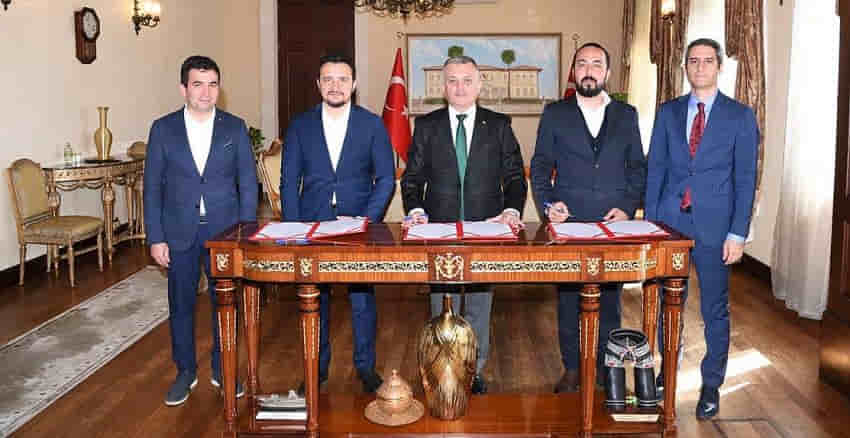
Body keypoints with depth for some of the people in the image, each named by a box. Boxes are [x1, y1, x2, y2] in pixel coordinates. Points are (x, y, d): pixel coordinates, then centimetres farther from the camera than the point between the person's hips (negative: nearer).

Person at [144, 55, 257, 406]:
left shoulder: (235, 127, 0)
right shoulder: (163, 129, 0)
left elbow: (247, 183, 2)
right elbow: (153, 187, 1)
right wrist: (156, 238, -3)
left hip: (225, 231, 0)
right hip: (180, 233, 0)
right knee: (181, 305, 10)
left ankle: (223, 370, 26)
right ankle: (185, 373, 28)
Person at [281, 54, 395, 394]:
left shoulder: (372, 125, 2)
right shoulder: (300, 126, 5)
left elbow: (385, 178, 1)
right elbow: (289, 181, 6)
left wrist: (367, 219, -11)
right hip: (312, 225, 1)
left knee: (363, 299, 5)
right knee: (314, 299, 8)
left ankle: (365, 366, 22)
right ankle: (317, 367, 24)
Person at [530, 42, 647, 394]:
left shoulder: (626, 115, 10)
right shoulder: (555, 113, 7)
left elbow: (637, 167, 10)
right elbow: (540, 165, 5)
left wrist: (628, 207, -4)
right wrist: (547, 203, -9)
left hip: (614, 223, 1)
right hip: (568, 223, -1)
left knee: (609, 297, 8)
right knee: (568, 298, 5)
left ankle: (605, 365, 23)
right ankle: (572, 368, 18)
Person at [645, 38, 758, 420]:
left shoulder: (740, 116, 1)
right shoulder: (668, 112, 8)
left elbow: (745, 178, -2)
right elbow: (656, 169, 8)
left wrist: (737, 233, -8)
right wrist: (650, 220, 2)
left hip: (714, 227, -2)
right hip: (670, 222, 2)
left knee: (715, 310, 7)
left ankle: (711, 385, 22)